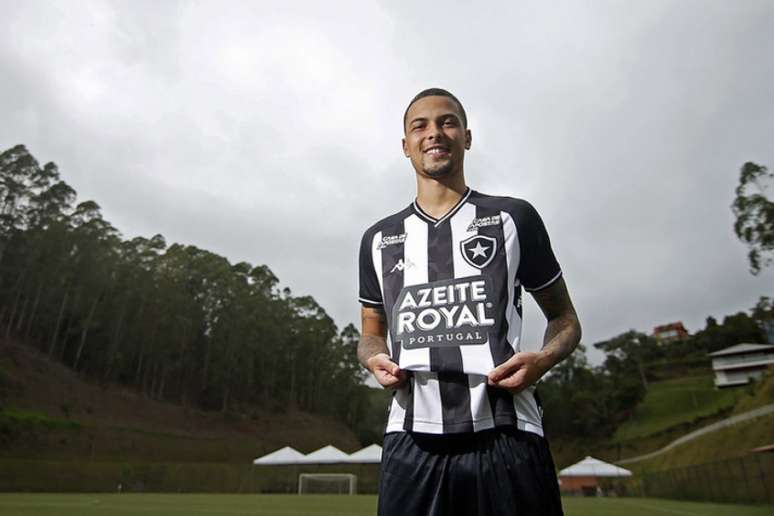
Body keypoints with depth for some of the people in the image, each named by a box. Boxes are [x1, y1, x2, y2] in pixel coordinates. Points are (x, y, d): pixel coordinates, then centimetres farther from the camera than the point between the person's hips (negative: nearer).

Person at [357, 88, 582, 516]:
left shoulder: (513, 218, 6)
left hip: (505, 435, -1)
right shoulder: (378, 239, 13)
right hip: (411, 439, 2)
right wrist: (375, 359, -2)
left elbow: (563, 317, 12)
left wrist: (543, 359, -9)